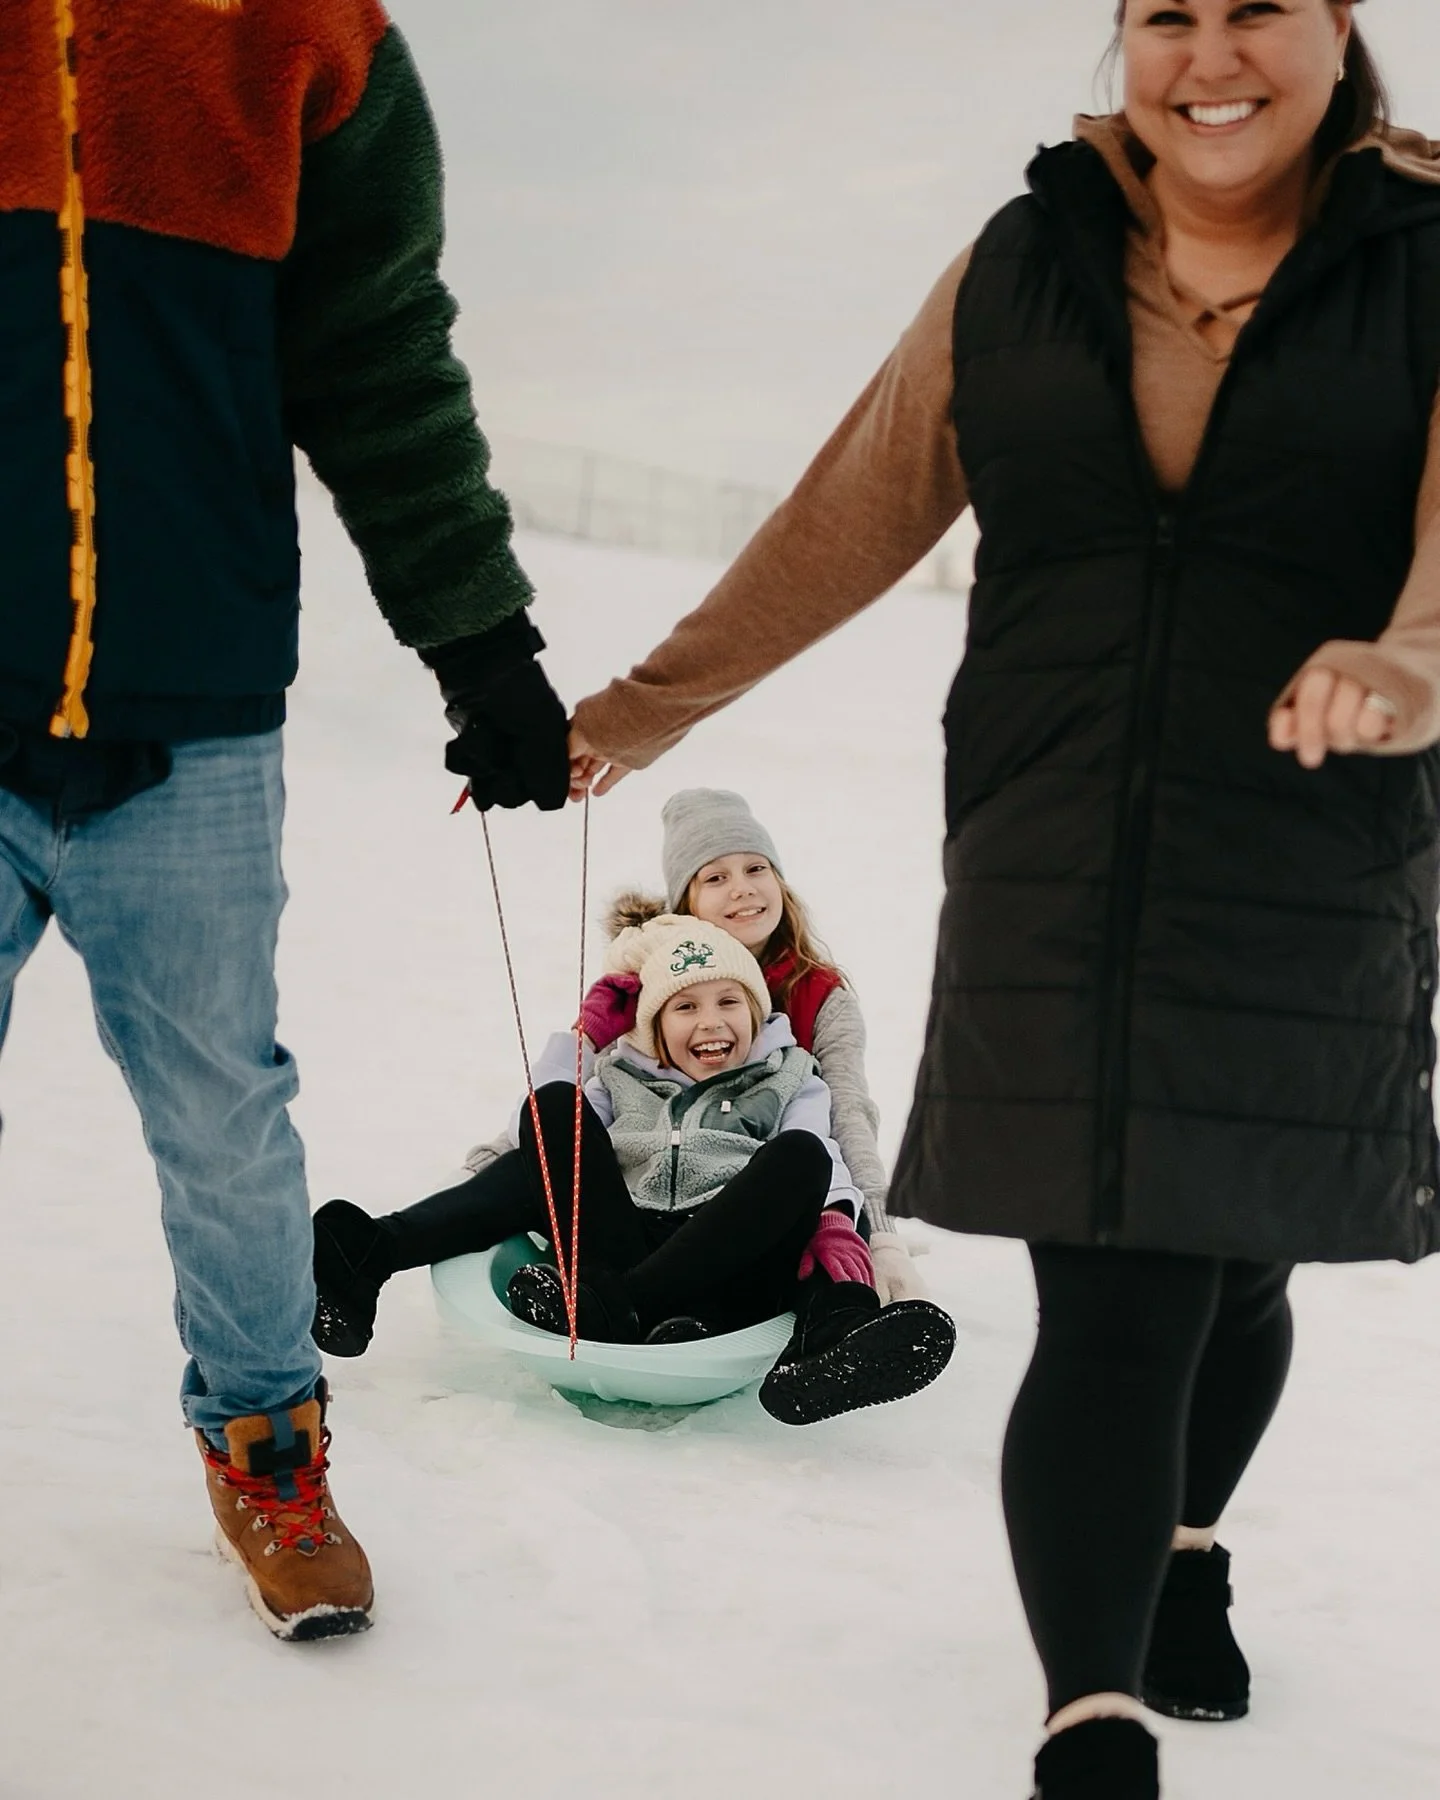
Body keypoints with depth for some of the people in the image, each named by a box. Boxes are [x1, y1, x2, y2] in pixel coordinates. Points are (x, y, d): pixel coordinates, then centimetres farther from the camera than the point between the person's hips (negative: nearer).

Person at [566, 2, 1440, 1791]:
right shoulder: (1027, 265, 5)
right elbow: (854, 512, 11)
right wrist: (651, 704, 13)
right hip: (1051, 886, 0)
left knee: (1233, 1266, 16)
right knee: (1110, 1312, -6)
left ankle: (1179, 1545, 45)